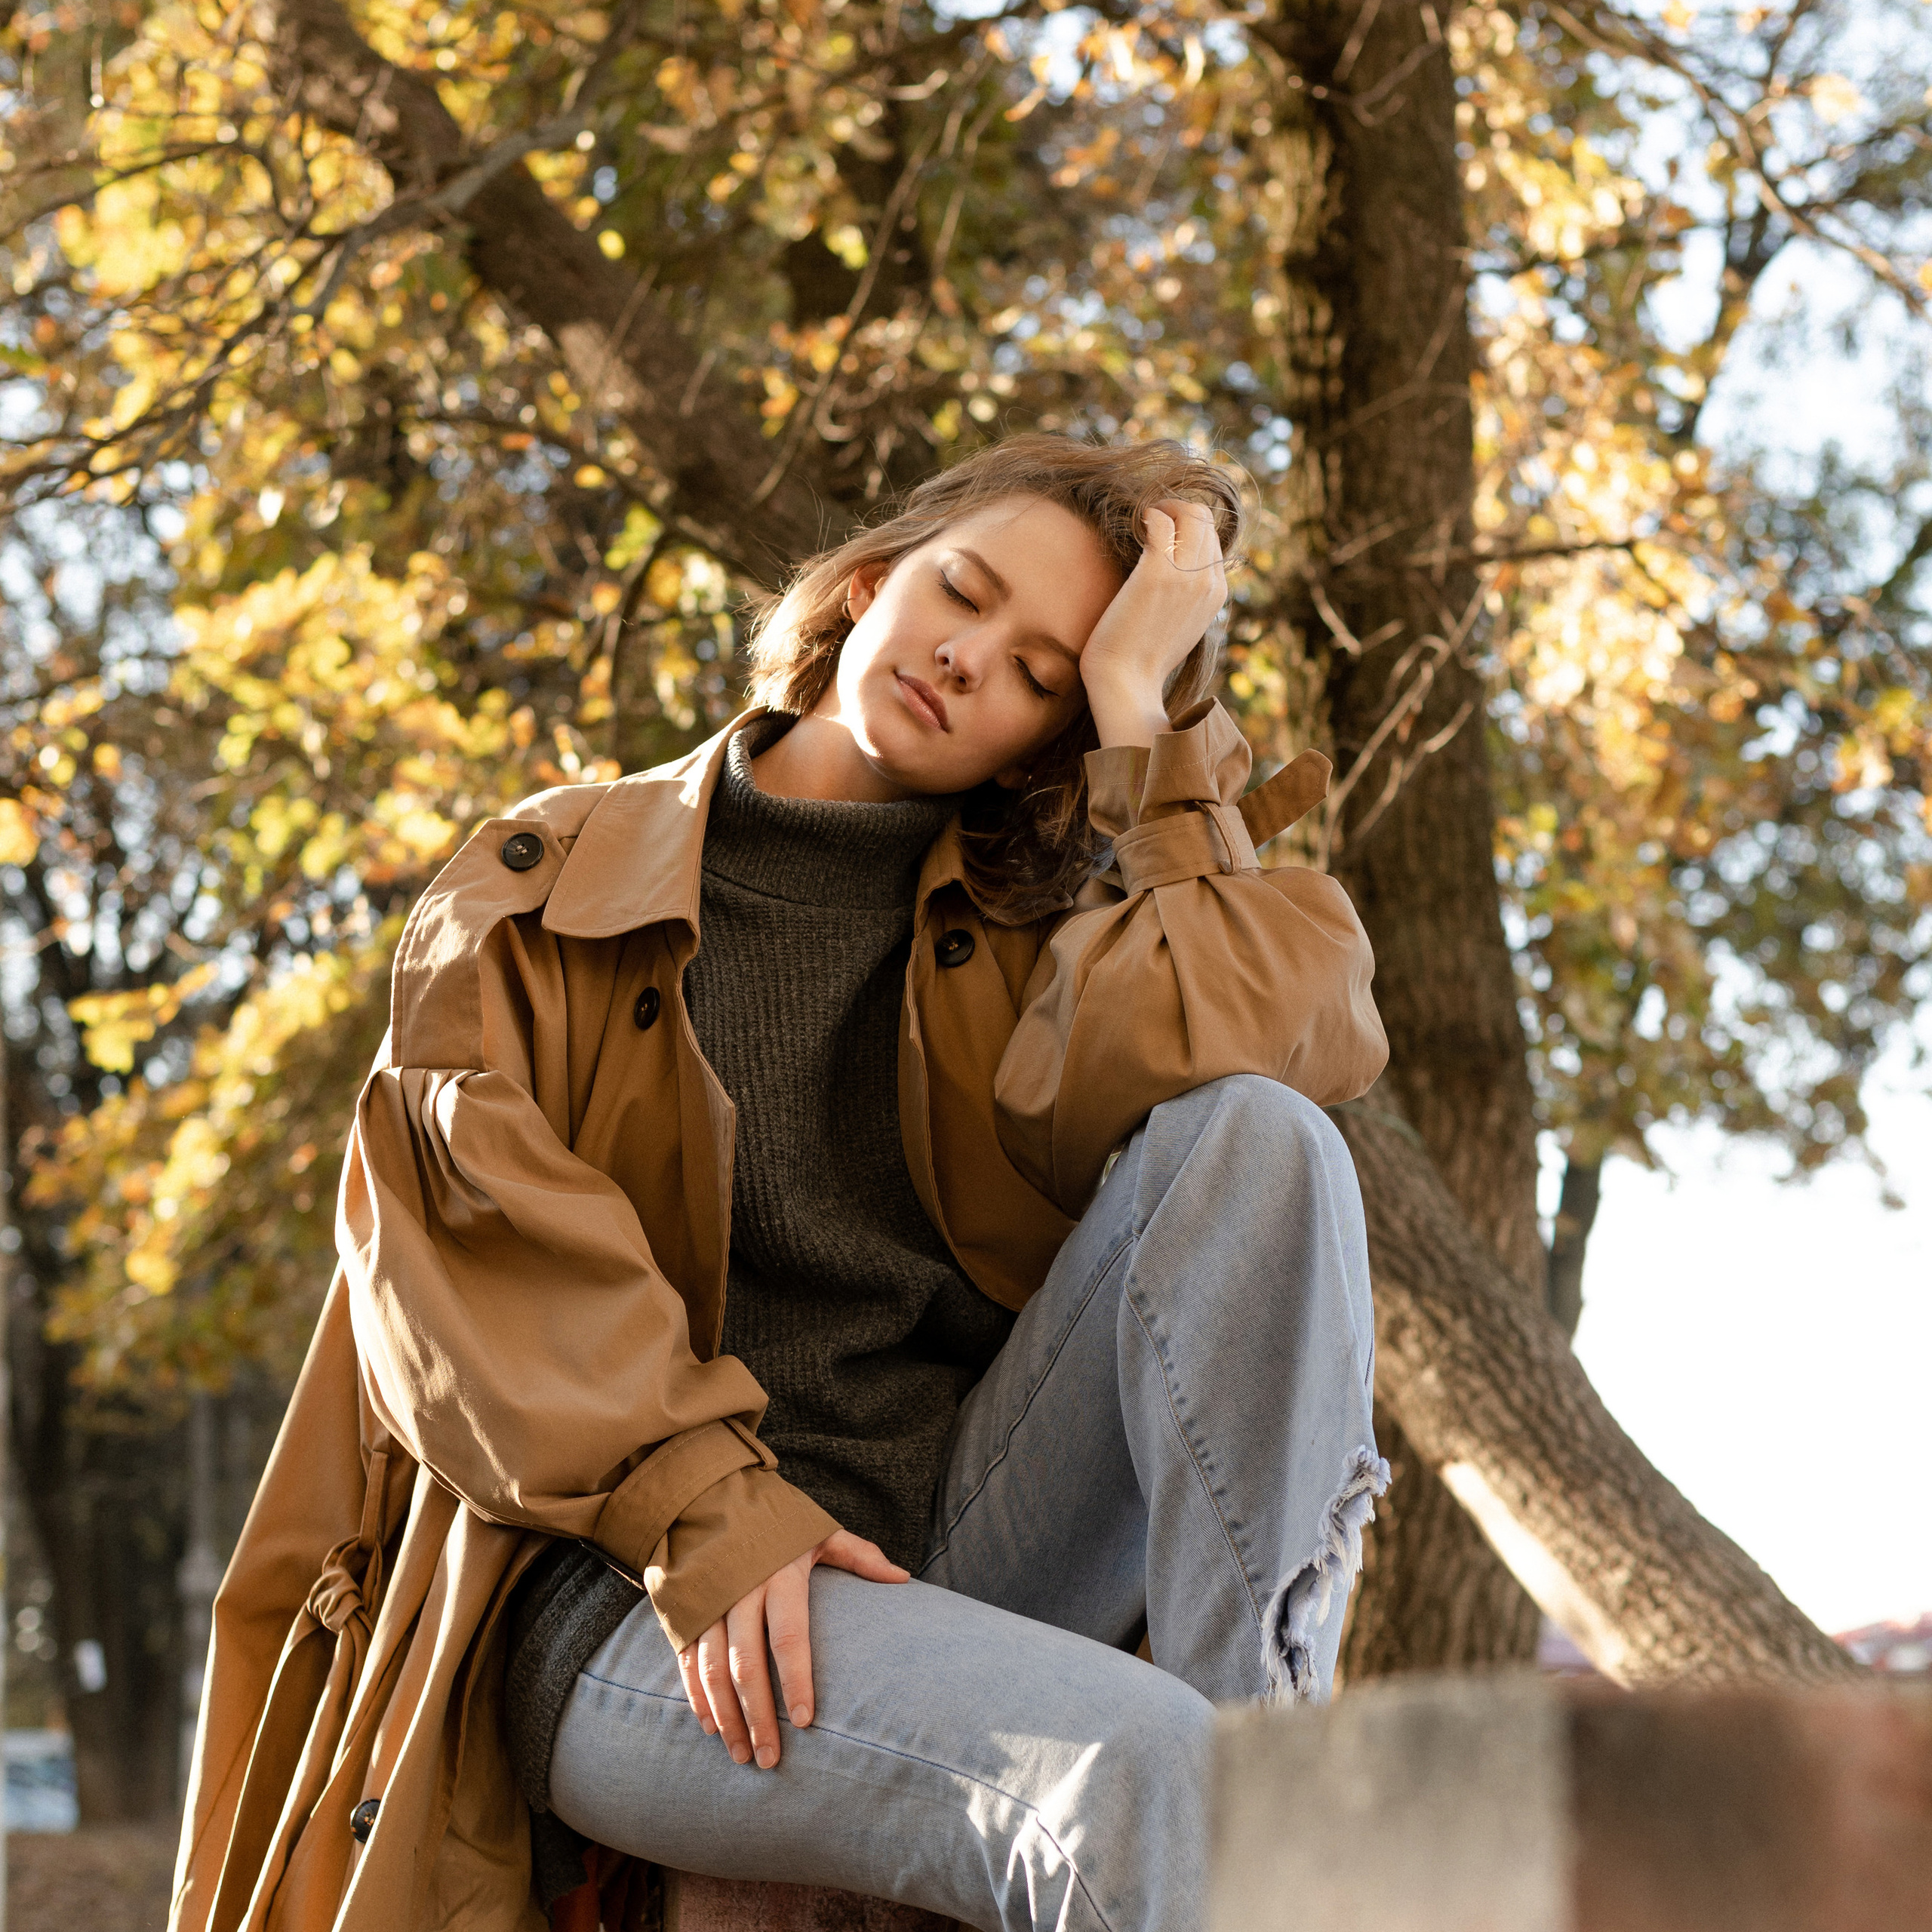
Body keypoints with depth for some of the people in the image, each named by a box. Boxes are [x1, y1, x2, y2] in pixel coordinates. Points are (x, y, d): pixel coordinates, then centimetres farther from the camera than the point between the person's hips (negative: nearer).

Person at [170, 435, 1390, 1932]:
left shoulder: (1036, 927, 17)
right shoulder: (549, 891, 12)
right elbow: (459, 1232, -5)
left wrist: (1139, 711, -3)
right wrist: (704, 1506, -19)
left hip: (964, 1549, 4)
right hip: (628, 1593, -3)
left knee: (1256, 1136, -21)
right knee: (1135, 1783, -35)